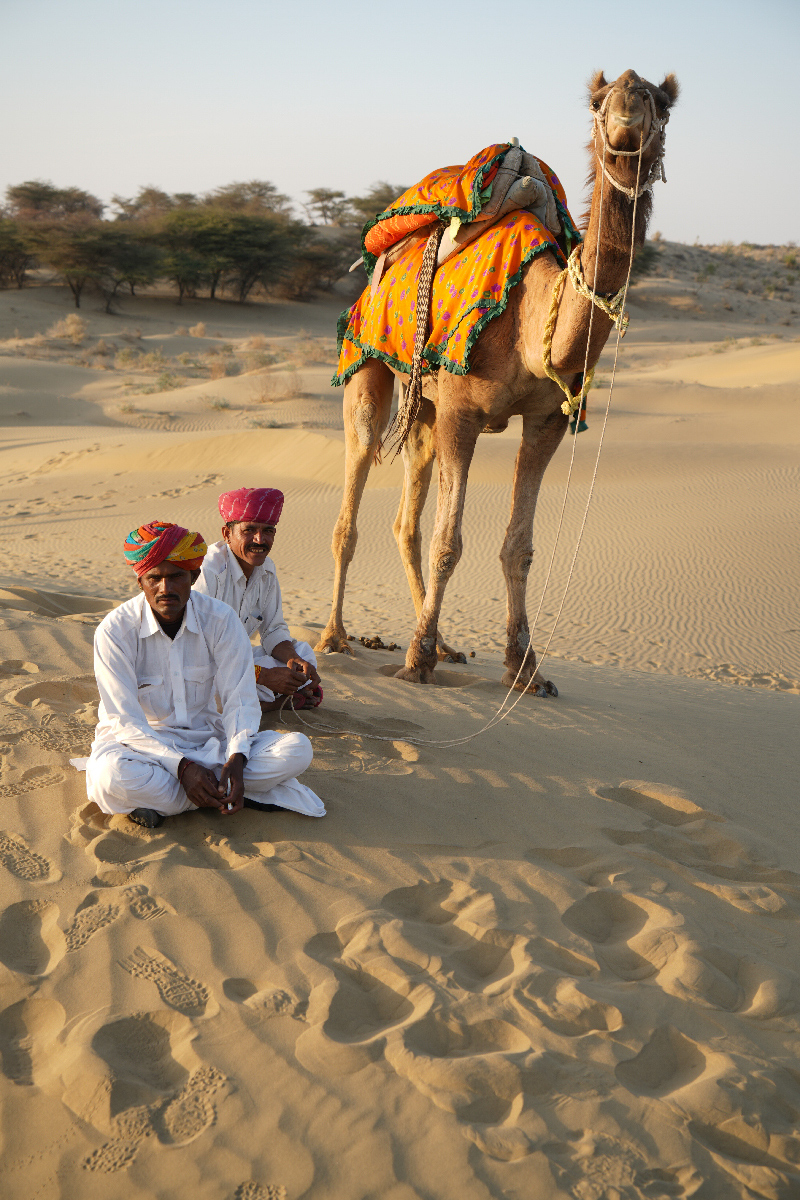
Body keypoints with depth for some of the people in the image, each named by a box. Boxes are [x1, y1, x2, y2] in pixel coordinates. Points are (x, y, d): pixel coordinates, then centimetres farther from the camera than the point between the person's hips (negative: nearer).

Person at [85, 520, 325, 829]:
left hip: (206, 738, 3)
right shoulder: (114, 631, -16)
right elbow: (126, 721, -18)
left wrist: (237, 757, -28)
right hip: (141, 742, -3)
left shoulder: (221, 620, -8)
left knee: (298, 749, -20)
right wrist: (182, 767, -31)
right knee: (112, 779, -40)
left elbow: (240, 699, -8)